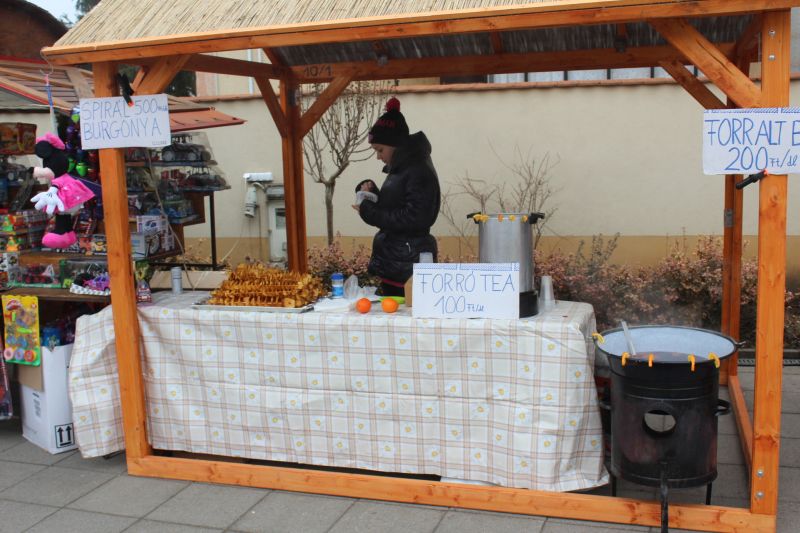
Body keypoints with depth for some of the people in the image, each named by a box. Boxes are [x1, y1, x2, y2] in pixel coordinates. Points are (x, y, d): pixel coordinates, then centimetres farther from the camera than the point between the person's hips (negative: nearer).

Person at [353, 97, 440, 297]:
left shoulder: (419, 171, -13)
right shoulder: (399, 168, 17)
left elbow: (413, 219, -21)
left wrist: (370, 213, -16)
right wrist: (372, 193, 5)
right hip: (392, 259, 9)